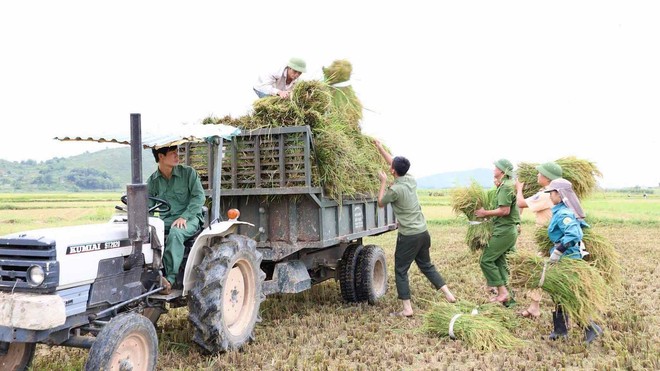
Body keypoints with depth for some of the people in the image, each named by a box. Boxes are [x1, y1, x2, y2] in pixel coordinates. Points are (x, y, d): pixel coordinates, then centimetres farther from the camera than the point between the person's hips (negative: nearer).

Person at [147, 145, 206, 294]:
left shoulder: (188, 173, 1)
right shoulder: (152, 181, 9)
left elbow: (199, 196, -6)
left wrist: (184, 216, -17)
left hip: (189, 219, -3)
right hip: (163, 221, 3)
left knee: (175, 233, -37)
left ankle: (169, 278, -36)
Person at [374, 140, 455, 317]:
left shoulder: (395, 189, -17)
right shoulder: (411, 180, 4)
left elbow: (380, 202, 2)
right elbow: (396, 163, 20)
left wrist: (383, 181, 9)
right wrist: (380, 148, 27)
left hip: (408, 236, -7)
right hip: (423, 232, 7)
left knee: (401, 271, 5)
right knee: (427, 266, 22)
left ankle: (407, 309, 5)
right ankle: (448, 294, 20)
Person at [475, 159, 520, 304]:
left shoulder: (505, 187, -16)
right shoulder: (506, 185, 15)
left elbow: (505, 210, -22)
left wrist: (485, 213, -14)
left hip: (504, 230, -10)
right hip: (507, 229, 10)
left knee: (486, 260, -7)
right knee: (499, 260, 14)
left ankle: (502, 291, -4)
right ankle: (503, 292, 18)